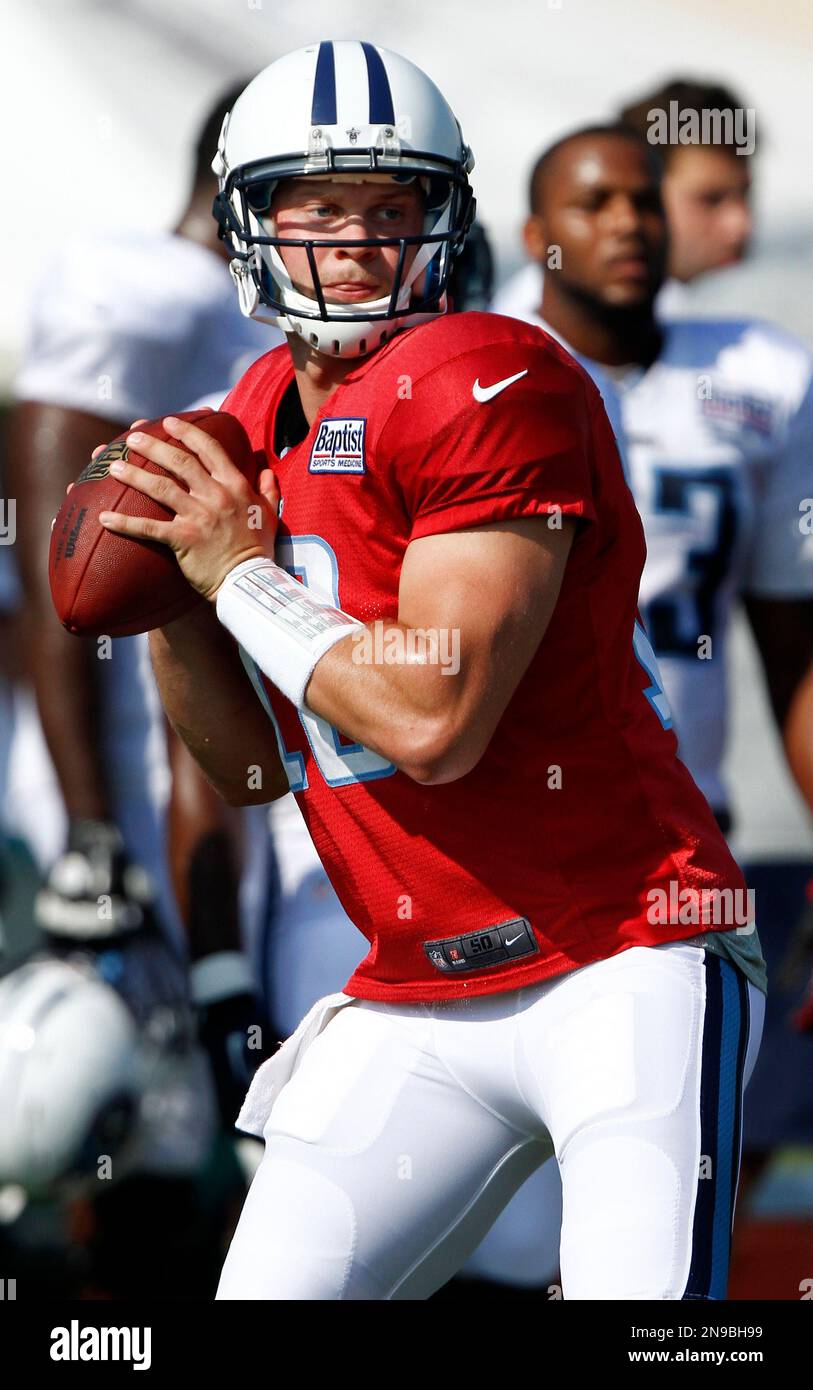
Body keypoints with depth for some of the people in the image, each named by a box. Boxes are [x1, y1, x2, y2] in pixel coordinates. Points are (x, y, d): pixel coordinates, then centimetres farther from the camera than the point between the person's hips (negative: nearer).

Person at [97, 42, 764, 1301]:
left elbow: (431, 721, -23)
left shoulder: (491, 384, -14)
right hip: (417, 1006, 7)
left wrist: (242, 580, -10)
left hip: (619, 971, -7)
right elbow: (252, 768, 16)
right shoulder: (258, 422, 12)